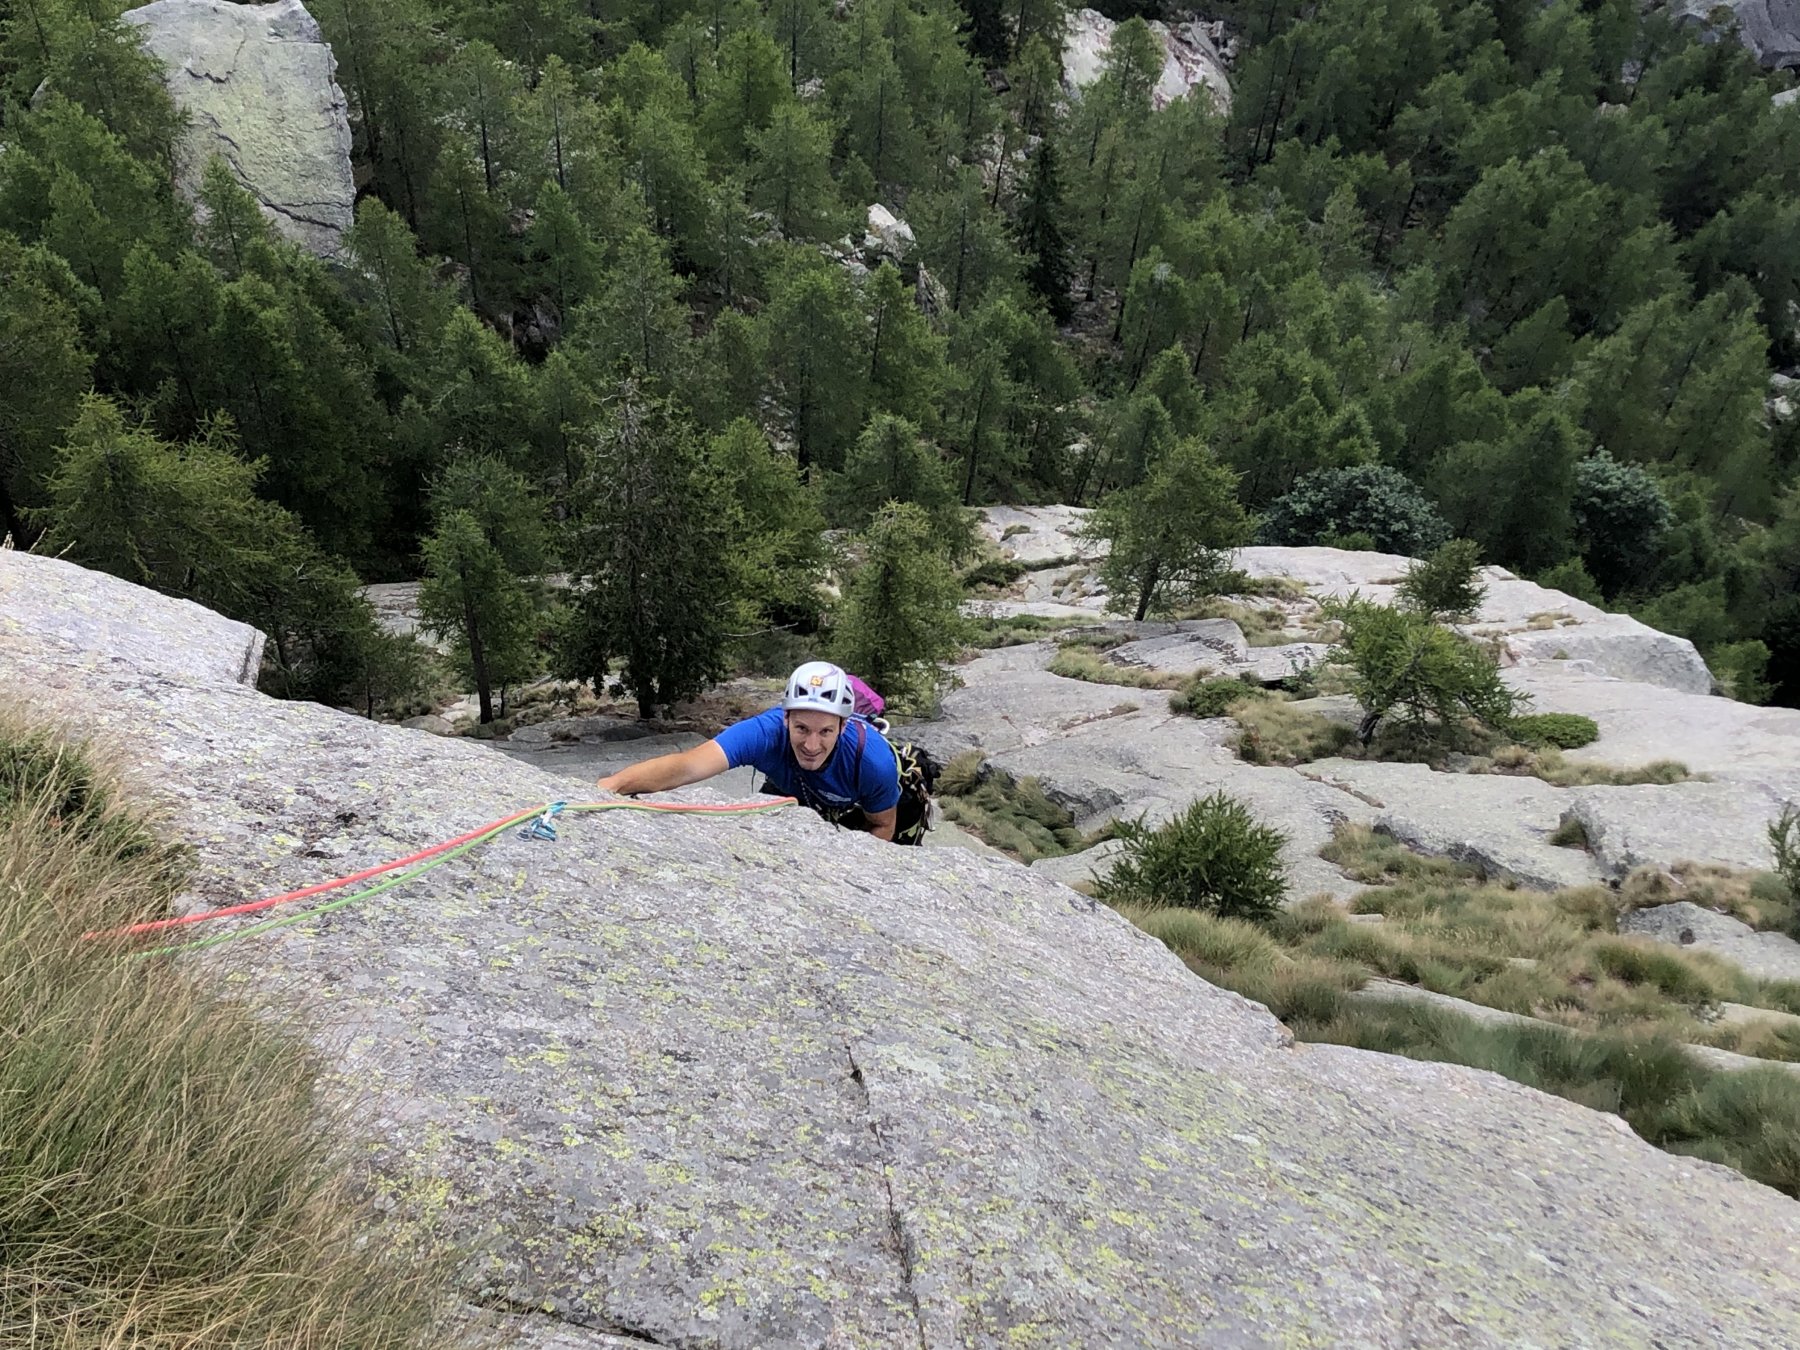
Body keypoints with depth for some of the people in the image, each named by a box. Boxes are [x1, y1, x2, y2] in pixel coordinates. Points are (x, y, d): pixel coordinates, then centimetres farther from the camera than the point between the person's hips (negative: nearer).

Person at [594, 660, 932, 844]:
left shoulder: (872, 758, -43)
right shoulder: (766, 731, -44)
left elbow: (882, 827, -21)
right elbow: (685, 767, -61)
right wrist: (610, 785, -76)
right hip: (797, 796, 2)